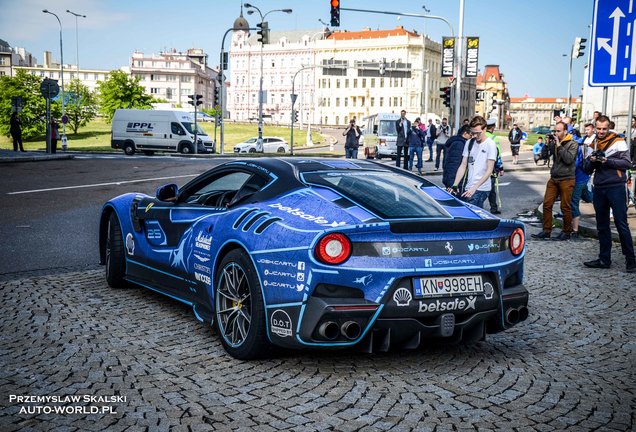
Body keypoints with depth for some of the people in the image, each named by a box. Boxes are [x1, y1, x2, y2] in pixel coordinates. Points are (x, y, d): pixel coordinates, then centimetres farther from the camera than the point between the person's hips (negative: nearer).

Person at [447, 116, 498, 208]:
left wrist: (474, 188, -19)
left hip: (481, 189, -6)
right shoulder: (469, 143, 10)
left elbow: (489, 170, -11)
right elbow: (463, 166, 10)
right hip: (469, 188, 6)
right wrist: (455, 185, -2)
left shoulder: (490, 145, -6)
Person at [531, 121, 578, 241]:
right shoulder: (554, 143, 10)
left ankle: (566, 232, 13)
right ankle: (546, 231, 8)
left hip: (566, 179, -5)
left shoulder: (572, 144, -5)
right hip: (553, 178, 5)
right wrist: (547, 144, -5)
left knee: (565, 207, 1)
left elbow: (568, 159, -18)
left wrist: (559, 146, -16)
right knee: (547, 204, 1)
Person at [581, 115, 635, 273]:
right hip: (599, 189, 6)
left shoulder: (618, 142, -1)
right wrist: (591, 160, -8)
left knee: (621, 224, -6)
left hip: (616, 187, -6)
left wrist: (607, 161, -18)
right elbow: (586, 169, 13)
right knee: (602, 226, 10)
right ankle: (604, 259, 17)